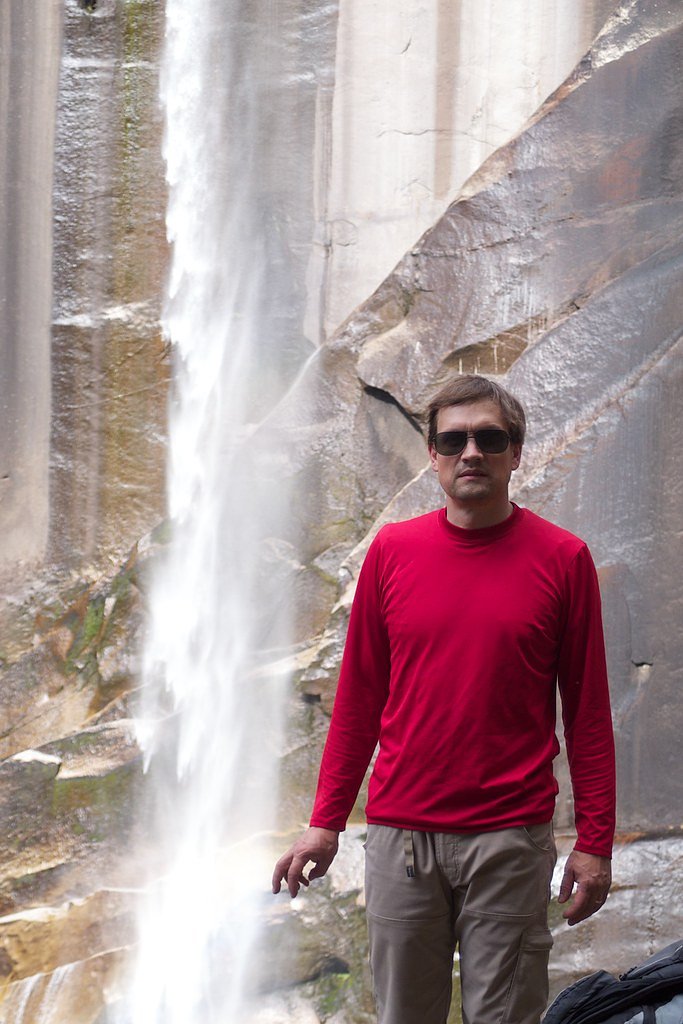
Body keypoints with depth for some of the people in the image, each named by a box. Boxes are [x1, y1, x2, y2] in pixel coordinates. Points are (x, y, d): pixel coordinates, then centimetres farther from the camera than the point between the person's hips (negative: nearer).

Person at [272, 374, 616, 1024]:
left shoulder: (561, 558, -1)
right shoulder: (393, 551, 5)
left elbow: (587, 711, 1)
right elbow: (358, 696, 10)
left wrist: (595, 841, -3)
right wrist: (325, 822, 7)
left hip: (510, 841, -2)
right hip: (400, 833, 2)